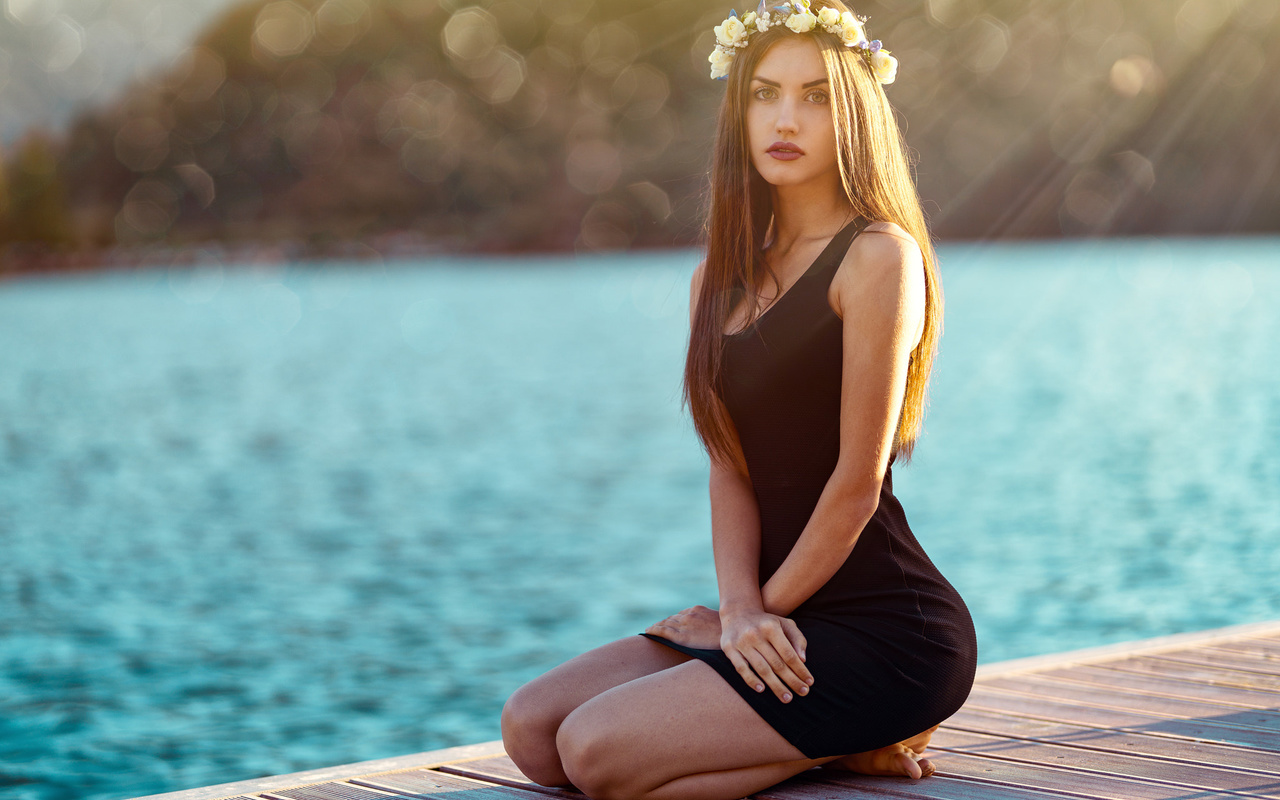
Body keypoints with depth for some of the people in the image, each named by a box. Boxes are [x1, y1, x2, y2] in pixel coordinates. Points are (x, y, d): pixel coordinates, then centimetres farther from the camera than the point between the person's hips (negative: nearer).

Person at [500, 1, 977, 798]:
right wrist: (741, 608, -11)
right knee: (531, 729, -1)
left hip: (885, 630, -8)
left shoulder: (877, 256, -11)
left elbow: (859, 482, -13)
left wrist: (761, 612, -5)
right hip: (790, 618, 8)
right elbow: (732, 467, 6)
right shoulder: (723, 278, 13)